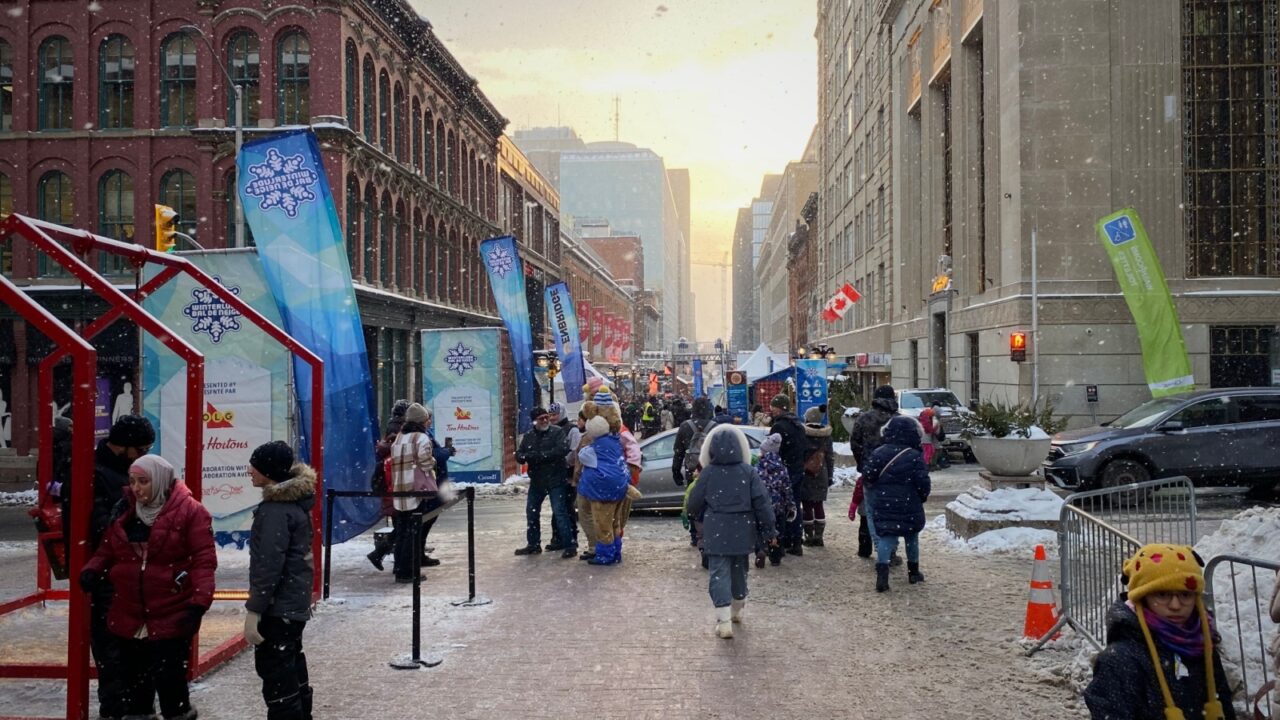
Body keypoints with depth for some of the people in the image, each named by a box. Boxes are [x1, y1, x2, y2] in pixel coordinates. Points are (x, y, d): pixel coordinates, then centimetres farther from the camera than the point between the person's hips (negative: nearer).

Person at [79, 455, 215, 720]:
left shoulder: (189, 511, -10)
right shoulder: (125, 510, 8)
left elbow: (204, 560, -14)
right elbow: (107, 551, 16)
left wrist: (199, 603, -22)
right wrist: (92, 569, -5)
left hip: (171, 618, -6)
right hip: (130, 618, 6)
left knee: (170, 682, -1)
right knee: (133, 683, 16)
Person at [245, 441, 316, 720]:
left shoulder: (276, 510, -20)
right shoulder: (295, 500, 10)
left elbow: (269, 565, -23)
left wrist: (254, 610, -20)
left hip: (278, 607, -10)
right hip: (295, 602, 10)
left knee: (276, 675, -5)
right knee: (291, 668, 21)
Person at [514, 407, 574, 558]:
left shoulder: (557, 432, -7)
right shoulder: (528, 436, 8)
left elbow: (563, 449, -23)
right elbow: (519, 455, 4)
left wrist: (541, 455, -22)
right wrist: (528, 456, -20)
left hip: (556, 480, -6)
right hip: (536, 481, 6)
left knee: (559, 512, -9)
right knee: (531, 512, 13)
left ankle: (570, 546, -4)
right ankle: (533, 544, 27)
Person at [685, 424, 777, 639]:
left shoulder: (708, 473, -8)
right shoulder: (749, 472, -5)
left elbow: (694, 505, -1)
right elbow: (762, 503, -8)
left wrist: (704, 518, 21)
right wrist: (769, 530, 0)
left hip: (716, 533, -3)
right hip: (743, 532, 3)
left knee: (719, 573, -2)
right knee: (739, 571, 20)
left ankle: (724, 621, -13)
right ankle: (737, 611, 37)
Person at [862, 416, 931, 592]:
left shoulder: (878, 454, -2)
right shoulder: (915, 457, -11)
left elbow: (868, 478, -2)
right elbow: (923, 484, -10)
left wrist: (876, 495, 15)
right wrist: (921, 498, 9)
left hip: (883, 506, 1)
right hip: (909, 507, -1)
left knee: (885, 537, 1)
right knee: (912, 538, 17)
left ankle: (882, 571, -17)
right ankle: (913, 572, 27)